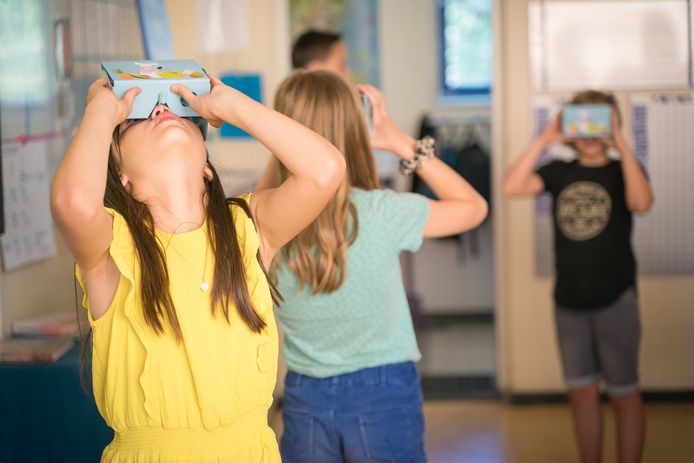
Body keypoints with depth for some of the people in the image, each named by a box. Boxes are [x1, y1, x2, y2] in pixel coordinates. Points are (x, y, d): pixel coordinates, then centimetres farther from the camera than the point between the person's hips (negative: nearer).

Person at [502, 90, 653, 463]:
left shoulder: (623, 170, -1)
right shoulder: (560, 172, 5)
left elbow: (641, 202, -24)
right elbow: (512, 187, -12)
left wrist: (622, 145, -23)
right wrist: (544, 139, -14)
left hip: (615, 300, -3)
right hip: (569, 302, 3)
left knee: (624, 395, 6)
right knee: (582, 394, 10)